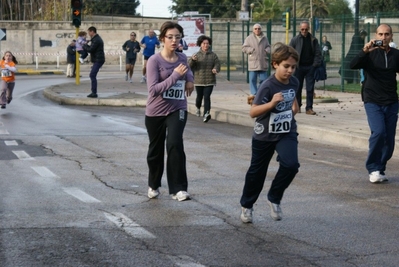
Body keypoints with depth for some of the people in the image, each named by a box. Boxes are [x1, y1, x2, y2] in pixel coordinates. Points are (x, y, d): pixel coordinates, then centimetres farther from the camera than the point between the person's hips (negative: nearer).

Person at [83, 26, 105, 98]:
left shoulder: (96, 40, -16)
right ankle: (93, 92, 16)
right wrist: (86, 45, 5)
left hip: (98, 60, -11)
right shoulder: (96, 39, 19)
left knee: (92, 75, -14)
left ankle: (94, 93, -15)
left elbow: (90, 50, -19)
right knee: (92, 75, 13)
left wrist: (84, 46, -3)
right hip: (97, 60, 11)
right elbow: (92, 48, 20)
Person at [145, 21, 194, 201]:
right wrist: (175, 75, -26)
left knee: (175, 145, -21)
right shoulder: (155, 60, -14)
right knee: (156, 150, 13)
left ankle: (178, 188, -17)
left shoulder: (182, 58, 1)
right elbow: (153, 89, -23)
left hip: (177, 110, 2)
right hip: (156, 112, -2)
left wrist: (190, 79, 4)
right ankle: (154, 185, 37)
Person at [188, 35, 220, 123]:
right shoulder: (197, 55, 3)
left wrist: (215, 69, -21)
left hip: (209, 81, -1)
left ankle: (206, 114, -18)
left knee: (207, 97, -11)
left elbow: (217, 64, 2)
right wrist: (192, 60, -27)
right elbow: (189, 65, -5)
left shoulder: (213, 55, 6)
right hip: (199, 81, 1)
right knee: (199, 96, 11)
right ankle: (198, 107, 41)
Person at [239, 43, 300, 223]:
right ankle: (246, 206, 34)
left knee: (291, 164, -21)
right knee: (257, 172, 11)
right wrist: (272, 103, -36)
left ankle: (274, 198, 2)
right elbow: (252, 112, -25)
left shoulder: (294, 82, -3)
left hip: (287, 133, 3)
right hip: (264, 135, -3)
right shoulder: (267, 86, -22)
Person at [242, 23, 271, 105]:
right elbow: (244, 48, 0)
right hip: (253, 63, -3)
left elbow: (268, 47, 19)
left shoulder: (265, 38, 12)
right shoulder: (249, 38, 3)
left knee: (263, 79, 3)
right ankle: (253, 94, -2)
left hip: (263, 63, 3)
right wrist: (252, 50, -15)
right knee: (252, 79, -4)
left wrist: (267, 50, -3)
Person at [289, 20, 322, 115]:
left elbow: (318, 54, 6)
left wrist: (315, 65, -5)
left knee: (310, 89, -2)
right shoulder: (295, 40, 2)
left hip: (310, 67, 1)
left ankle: (309, 108, 1)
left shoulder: (313, 40, 6)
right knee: (298, 88, 6)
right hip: (299, 67, -1)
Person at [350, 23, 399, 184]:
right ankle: (373, 168, -8)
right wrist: (364, 51, -33)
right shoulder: (370, 53, -4)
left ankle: (379, 170, 18)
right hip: (373, 102, -4)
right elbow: (353, 65, -18)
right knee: (378, 132, -21)